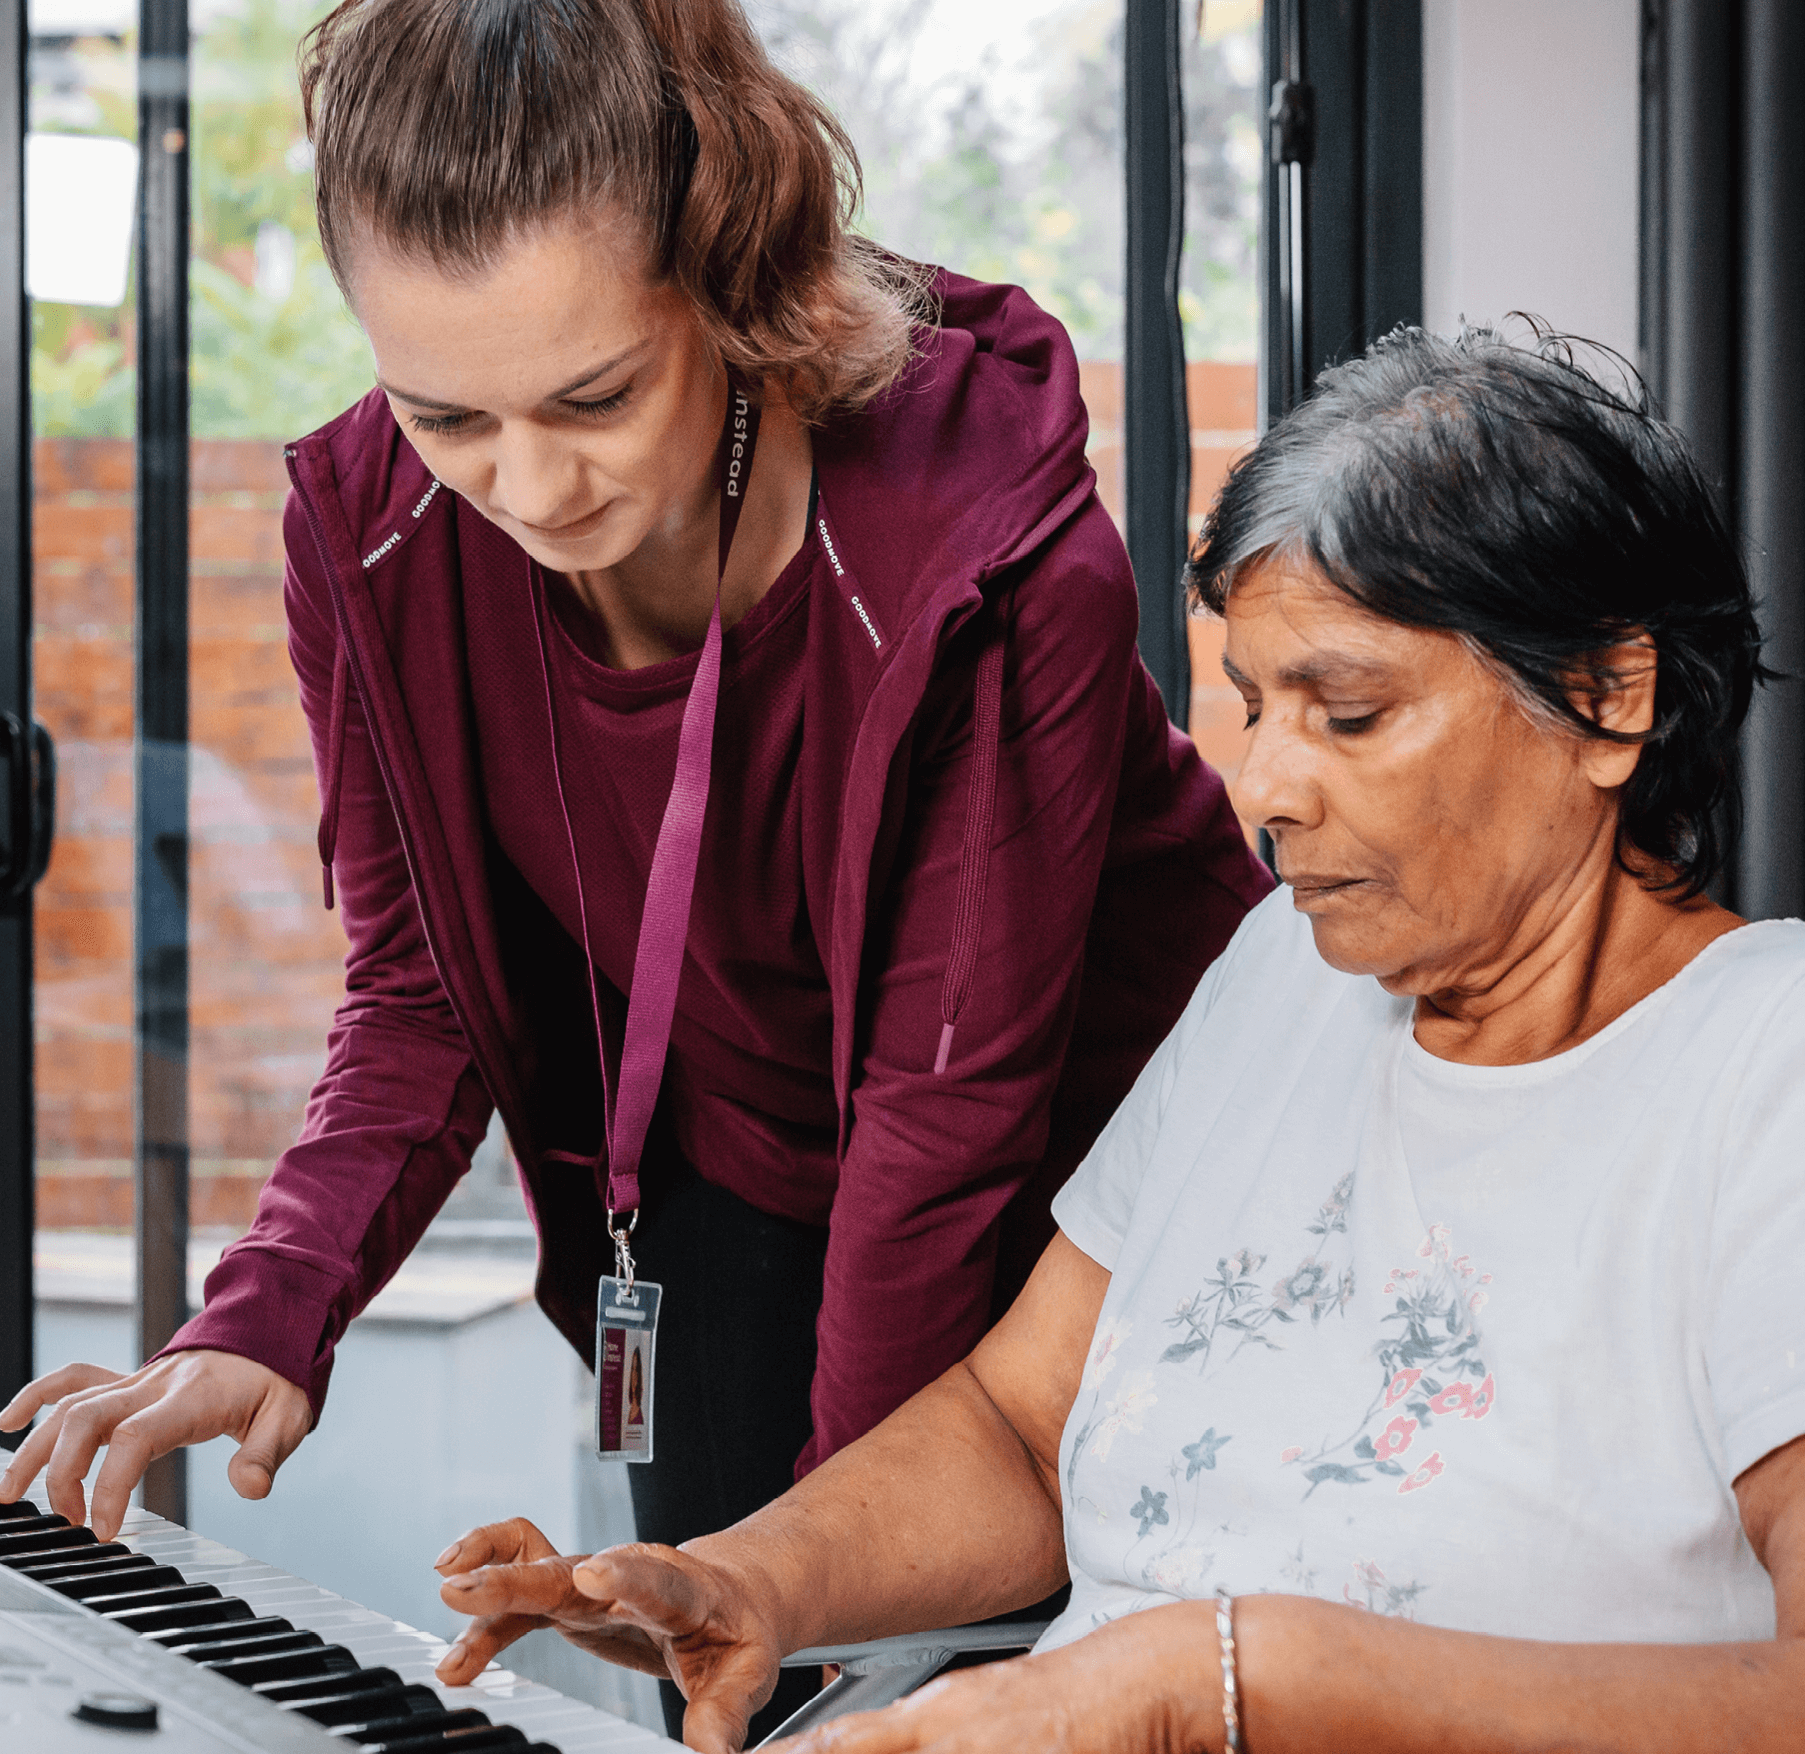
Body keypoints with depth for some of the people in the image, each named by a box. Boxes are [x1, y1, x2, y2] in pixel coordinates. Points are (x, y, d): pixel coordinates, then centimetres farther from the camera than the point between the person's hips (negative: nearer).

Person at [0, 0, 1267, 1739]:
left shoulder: (998, 554, -32)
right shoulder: (370, 525, -17)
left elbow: (949, 1097, -26)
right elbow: (423, 992, -7)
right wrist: (268, 1318, -24)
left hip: (1074, 1186, -4)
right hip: (737, 1186, 4)